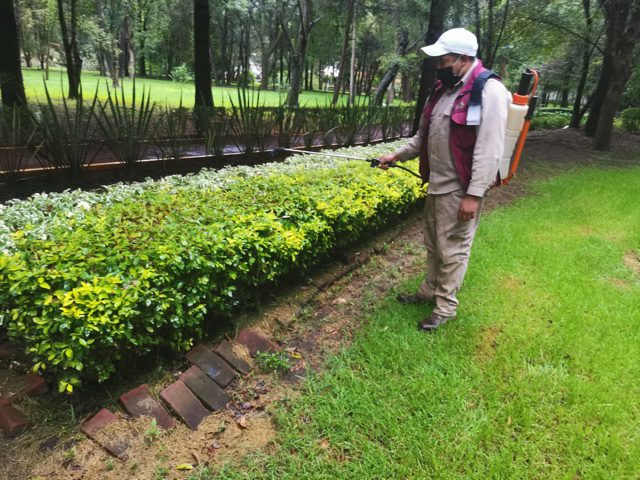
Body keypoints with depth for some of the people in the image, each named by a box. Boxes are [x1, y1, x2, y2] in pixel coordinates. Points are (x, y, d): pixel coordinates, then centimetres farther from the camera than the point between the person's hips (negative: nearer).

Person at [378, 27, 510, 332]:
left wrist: (474, 195, -23)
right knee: (433, 244, 19)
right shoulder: (443, 89, 12)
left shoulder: (489, 91, -16)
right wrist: (397, 155, 13)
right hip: (436, 184, 9)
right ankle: (429, 292, 36)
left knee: (452, 249, 2)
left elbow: (488, 150, -21)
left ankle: (445, 306, 18)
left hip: (459, 190, -8)